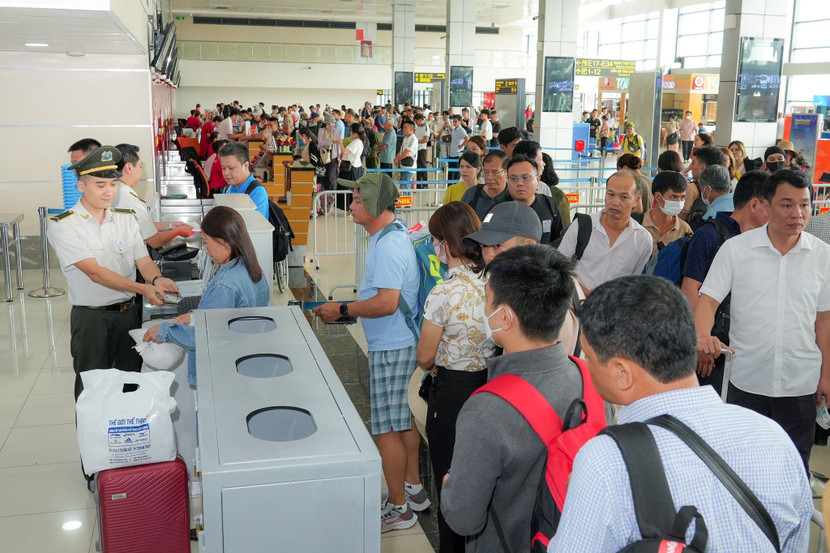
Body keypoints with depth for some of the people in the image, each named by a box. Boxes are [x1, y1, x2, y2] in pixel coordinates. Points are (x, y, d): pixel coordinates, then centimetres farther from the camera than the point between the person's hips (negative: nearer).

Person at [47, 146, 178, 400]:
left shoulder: (126, 218, 8)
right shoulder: (62, 226, -9)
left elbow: (144, 261, 1)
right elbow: (95, 272, -18)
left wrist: (157, 279, -23)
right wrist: (142, 289, -29)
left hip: (130, 312, 4)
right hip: (91, 319, -4)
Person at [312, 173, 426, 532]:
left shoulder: (388, 245, -22)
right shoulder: (394, 235, 11)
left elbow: (386, 303, -28)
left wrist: (343, 310, -18)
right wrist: (348, 308, 15)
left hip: (391, 348, -11)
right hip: (403, 342, 11)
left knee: (386, 430, -1)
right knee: (404, 420, 20)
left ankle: (398, 509, 12)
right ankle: (413, 489, 34)